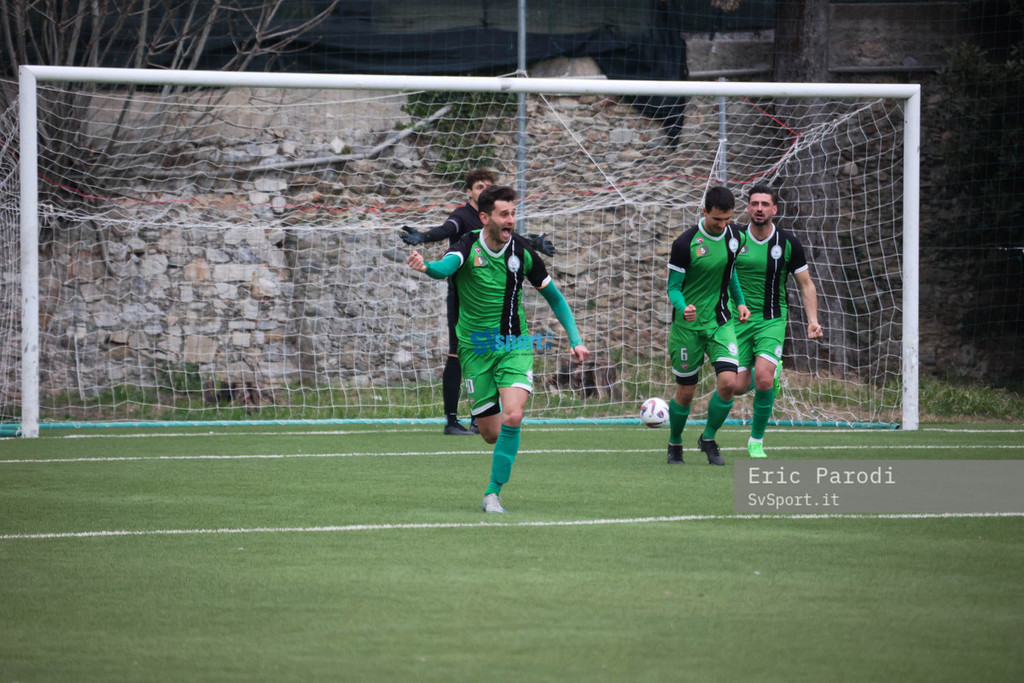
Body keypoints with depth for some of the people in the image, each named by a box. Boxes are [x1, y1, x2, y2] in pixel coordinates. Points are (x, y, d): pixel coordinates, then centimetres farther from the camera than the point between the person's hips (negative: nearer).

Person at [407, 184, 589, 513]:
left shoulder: (522, 250, -5)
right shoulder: (469, 247, -12)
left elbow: (554, 296, 7)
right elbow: (447, 266, -36)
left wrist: (575, 339, 1)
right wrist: (426, 266, -60)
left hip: (514, 345, 1)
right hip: (475, 348, -1)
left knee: (512, 417, -22)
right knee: (491, 433, 2)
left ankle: (493, 494, -13)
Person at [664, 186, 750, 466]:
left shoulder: (735, 236, -1)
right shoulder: (685, 243, -17)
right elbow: (673, 286, -10)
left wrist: (740, 302, 12)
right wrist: (683, 308, -30)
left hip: (720, 321, 3)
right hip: (688, 326, -3)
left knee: (728, 381, -14)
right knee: (685, 391, 3)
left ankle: (708, 439, 9)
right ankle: (675, 445, 29)